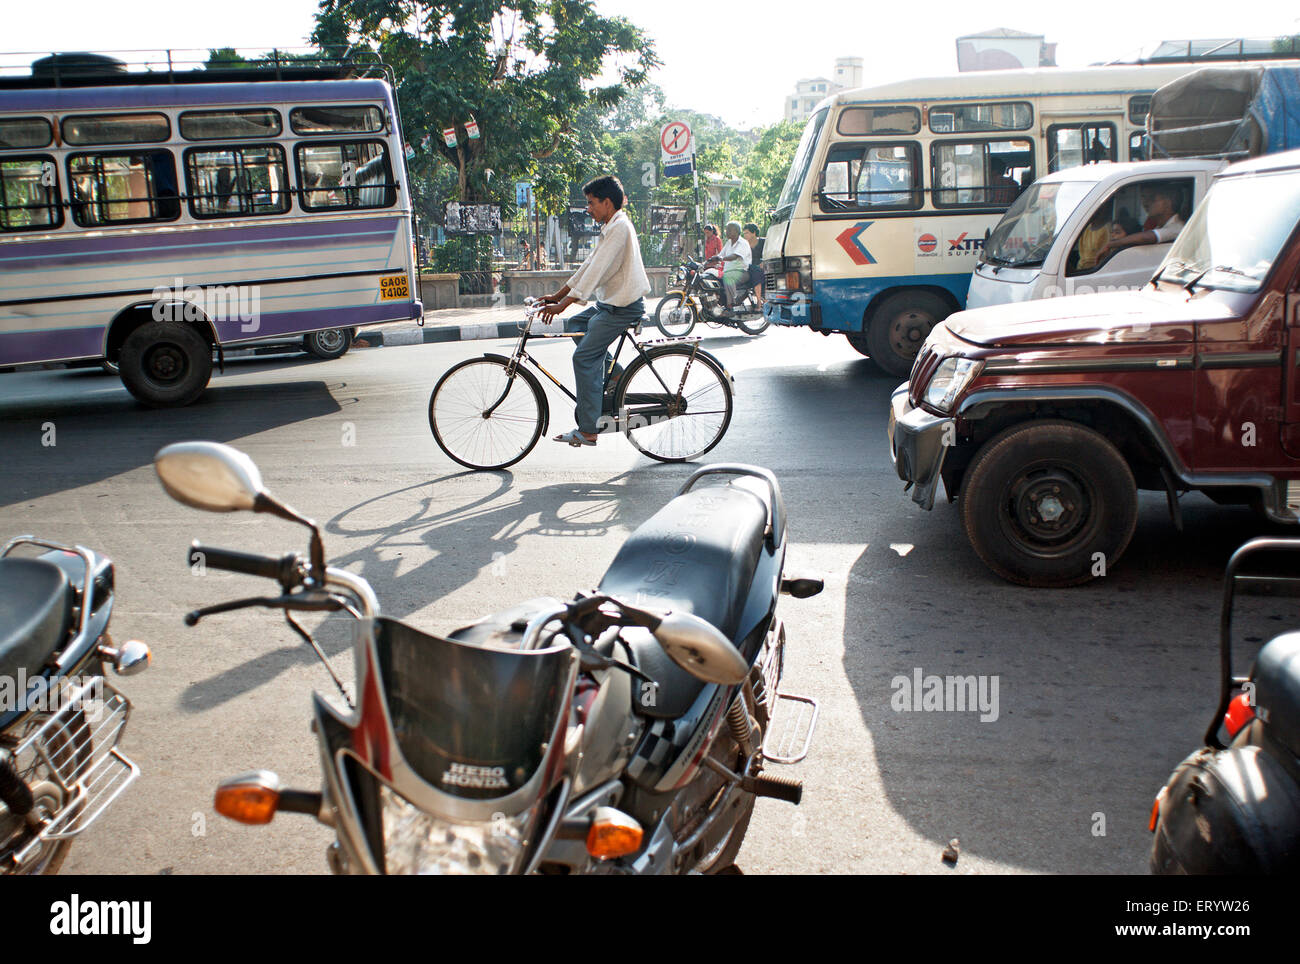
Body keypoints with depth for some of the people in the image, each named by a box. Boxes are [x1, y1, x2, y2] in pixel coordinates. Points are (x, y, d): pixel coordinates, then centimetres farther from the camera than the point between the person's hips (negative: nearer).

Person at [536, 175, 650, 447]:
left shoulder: (619, 227, -16)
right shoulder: (610, 228, 17)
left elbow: (597, 270, -24)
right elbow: (589, 266, 18)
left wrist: (563, 304, -27)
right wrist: (557, 296, 15)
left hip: (623, 306, -10)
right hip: (609, 302, 10)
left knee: (584, 357, -13)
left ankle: (588, 430, -10)